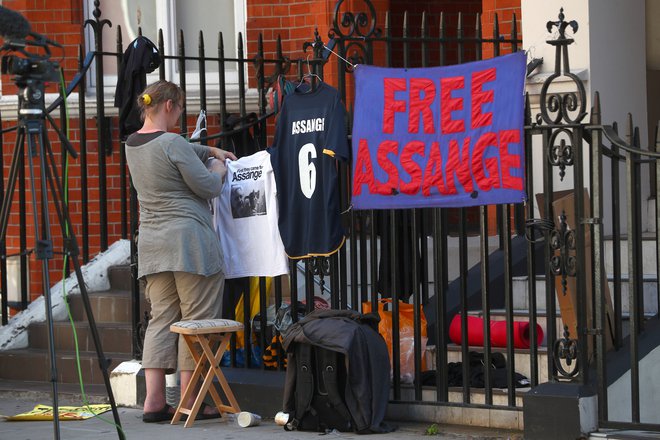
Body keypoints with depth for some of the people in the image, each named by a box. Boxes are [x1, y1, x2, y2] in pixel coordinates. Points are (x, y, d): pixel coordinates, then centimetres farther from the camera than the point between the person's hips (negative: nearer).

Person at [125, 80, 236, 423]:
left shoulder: (132, 145, 12)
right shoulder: (172, 143, -14)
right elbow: (209, 187, -9)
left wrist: (210, 151, 30)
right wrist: (218, 169, 10)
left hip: (151, 243, 8)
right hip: (189, 240, -8)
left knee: (161, 318, 9)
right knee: (197, 320, -2)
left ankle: (154, 401, 3)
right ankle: (189, 402, -2)